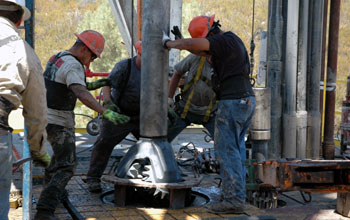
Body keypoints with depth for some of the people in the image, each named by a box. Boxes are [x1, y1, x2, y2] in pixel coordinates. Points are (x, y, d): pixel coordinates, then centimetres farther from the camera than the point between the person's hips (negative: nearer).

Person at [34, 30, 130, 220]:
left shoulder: (57, 58, 10)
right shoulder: (73, 65, -20)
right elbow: (81, 94, -36)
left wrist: (92, 85, 14)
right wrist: (106, 112, -44)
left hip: (46, 117, 10)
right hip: (60, 121, -10)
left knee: (60, 153, 30)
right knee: (66, 166, -9)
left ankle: (52, 190, 44)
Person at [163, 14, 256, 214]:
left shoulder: (226, 41, -13)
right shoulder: (232, 41, 18)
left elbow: (192, 44, -24)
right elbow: (204, 52, 30)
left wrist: (169, 44, -6)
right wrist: (176, 41, 22)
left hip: (233, 102, -10)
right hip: (247, 100, 10)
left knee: (227, 149, -7)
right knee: (236, 149, 13)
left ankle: (233, 200, -8)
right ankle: (238, 195, 17)